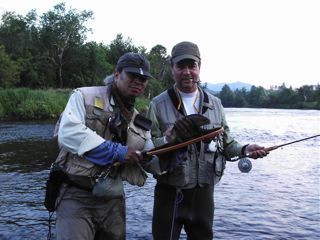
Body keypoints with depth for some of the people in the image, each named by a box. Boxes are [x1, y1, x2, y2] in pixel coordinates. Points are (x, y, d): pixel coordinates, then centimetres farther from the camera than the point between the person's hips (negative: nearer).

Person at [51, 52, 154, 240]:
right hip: (76, 196, -5)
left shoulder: (140, 123, 11)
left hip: (113, 201, 6)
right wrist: (116, 151, -20)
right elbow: (68, 133, -20)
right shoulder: (84, 96, -4)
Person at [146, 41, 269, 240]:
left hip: (204, 190, 4)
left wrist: (244, 149, -7)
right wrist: (168, 140, -28)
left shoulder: (214, 103, 5)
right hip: (170, 192, -3)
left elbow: (226, 143, 11)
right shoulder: (159, 104, -7)